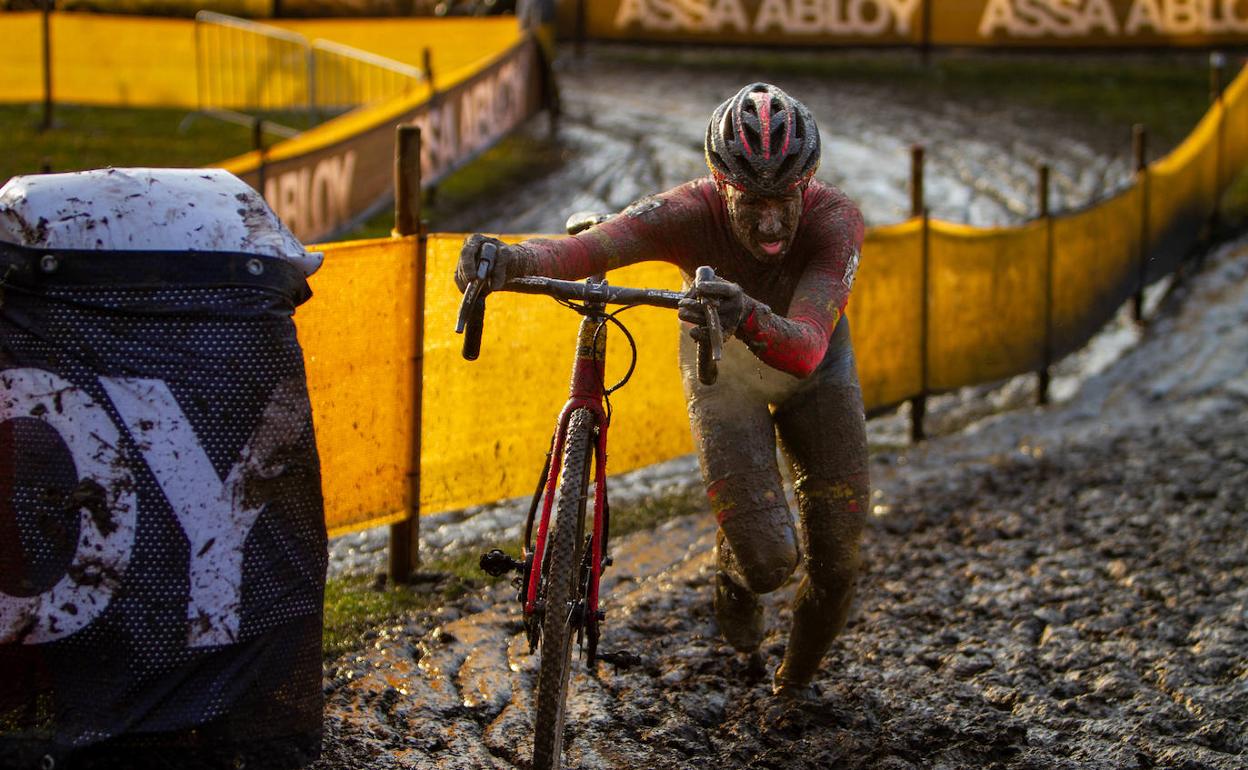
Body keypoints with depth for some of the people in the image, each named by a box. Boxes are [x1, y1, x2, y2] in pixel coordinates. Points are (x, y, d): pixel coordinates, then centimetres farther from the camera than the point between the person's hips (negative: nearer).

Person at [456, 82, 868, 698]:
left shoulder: (835, 220, -37)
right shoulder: (693, 212, -37)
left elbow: (805, 349, -49)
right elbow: (591, 245, -53)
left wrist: (749, 317, -71)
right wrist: (514, 259, -74)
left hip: (812, 368, 1)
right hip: (722, 371, -1)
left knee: (835, 562, 0)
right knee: (766, 557, -13)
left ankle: (796, 684, 31)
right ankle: (734, 572, 27)